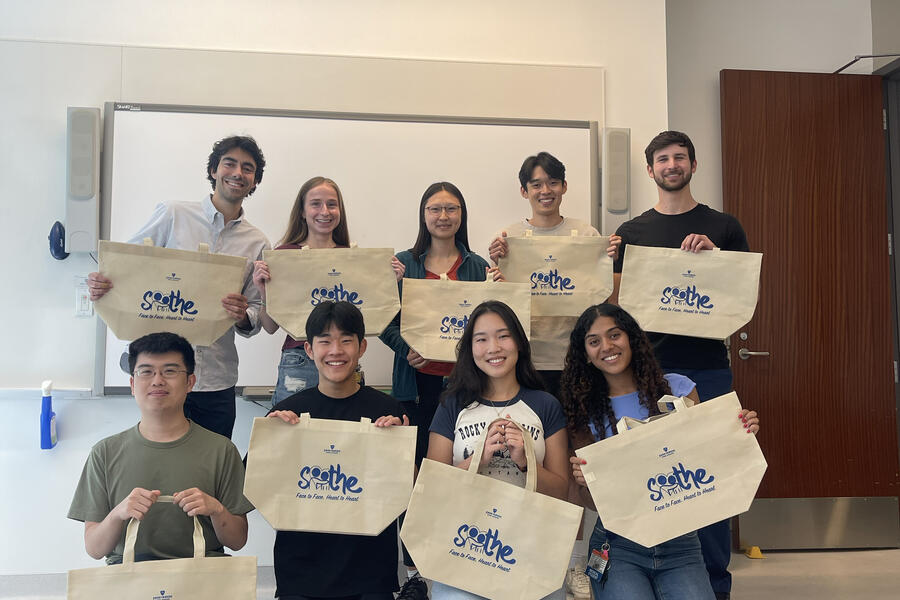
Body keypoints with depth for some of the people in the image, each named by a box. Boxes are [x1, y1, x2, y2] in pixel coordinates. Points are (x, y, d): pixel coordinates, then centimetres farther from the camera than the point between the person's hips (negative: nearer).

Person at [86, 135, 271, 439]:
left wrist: (244, 317, -13)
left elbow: (259, 317, 9)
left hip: (217, 380, 2)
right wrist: (100, 285, -17)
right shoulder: (172, 215, 1)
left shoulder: (257, 244, 7)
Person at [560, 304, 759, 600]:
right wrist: (586, 481, -19)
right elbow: (591, 503, 3)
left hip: (679, 543, 1)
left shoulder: (676, 387, 2)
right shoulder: (585, 412, 1)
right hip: (618, 545, 0)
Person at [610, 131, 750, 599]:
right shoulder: (631, 231, 10)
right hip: (649, 367, 1)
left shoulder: (723, 228, 8)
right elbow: (618, 301, 10)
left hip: (708, 367, 0)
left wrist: (714, 256, -10)